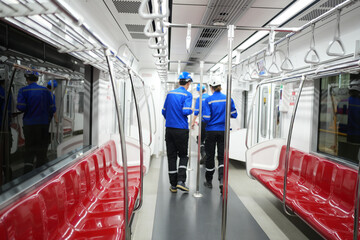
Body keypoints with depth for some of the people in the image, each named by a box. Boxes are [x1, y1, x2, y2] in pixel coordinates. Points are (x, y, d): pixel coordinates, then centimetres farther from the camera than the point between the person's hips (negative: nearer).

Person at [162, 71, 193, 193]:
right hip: (181, 130, -4)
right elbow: (186, 111, -18)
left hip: (169, 128, 4)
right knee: (183, 155, 11)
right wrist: (191, 111, 4)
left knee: (171, 156, 8)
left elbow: (164, 111, 14)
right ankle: (180, 181, -2)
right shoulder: (187, 94, -6)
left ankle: (173, 185, 11)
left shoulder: (170, 93, 10)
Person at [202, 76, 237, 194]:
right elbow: (234, 114, 3)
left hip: (211, 131, -2)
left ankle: (209, 181, 25)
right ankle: (222, 179, -13)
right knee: (222, 156, 8)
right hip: (223, 131, 2)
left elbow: (206, 118, -14)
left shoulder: (208, 100, -10)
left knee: (210, 156, 12)